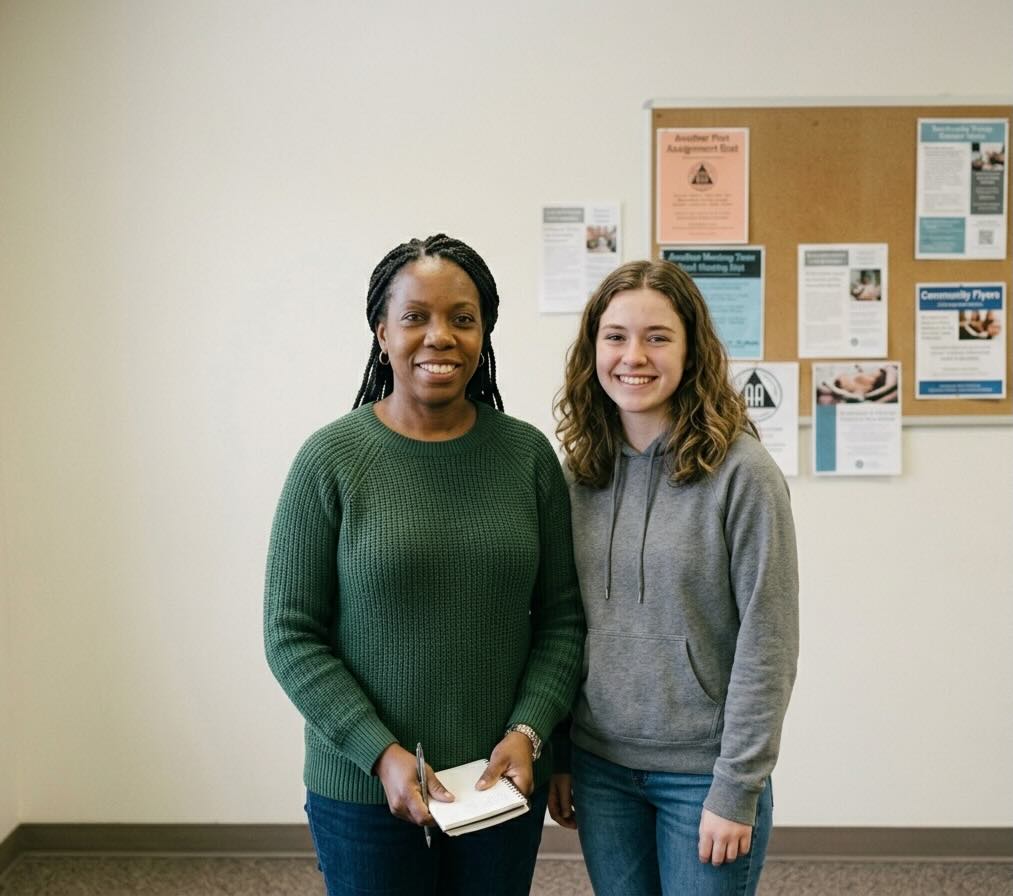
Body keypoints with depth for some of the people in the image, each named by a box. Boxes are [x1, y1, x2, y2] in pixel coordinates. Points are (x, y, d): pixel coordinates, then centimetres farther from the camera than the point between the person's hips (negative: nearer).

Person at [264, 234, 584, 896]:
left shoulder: (527, 454, -2)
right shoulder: (331, 461, -9)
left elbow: (560, 616, 2)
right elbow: (292, 635, -7)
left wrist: (528, 731, -10)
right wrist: (380, 753, -14)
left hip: (503, 783, 2)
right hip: (364, 789, -2)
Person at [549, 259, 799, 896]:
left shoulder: (742, 472, -14)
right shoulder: (586, 472, 1)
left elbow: (766, 646, -13)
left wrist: (736, 790, -13)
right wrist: (557, 757, 8)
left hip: (701, 772, -4)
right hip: (599, 764, 4)